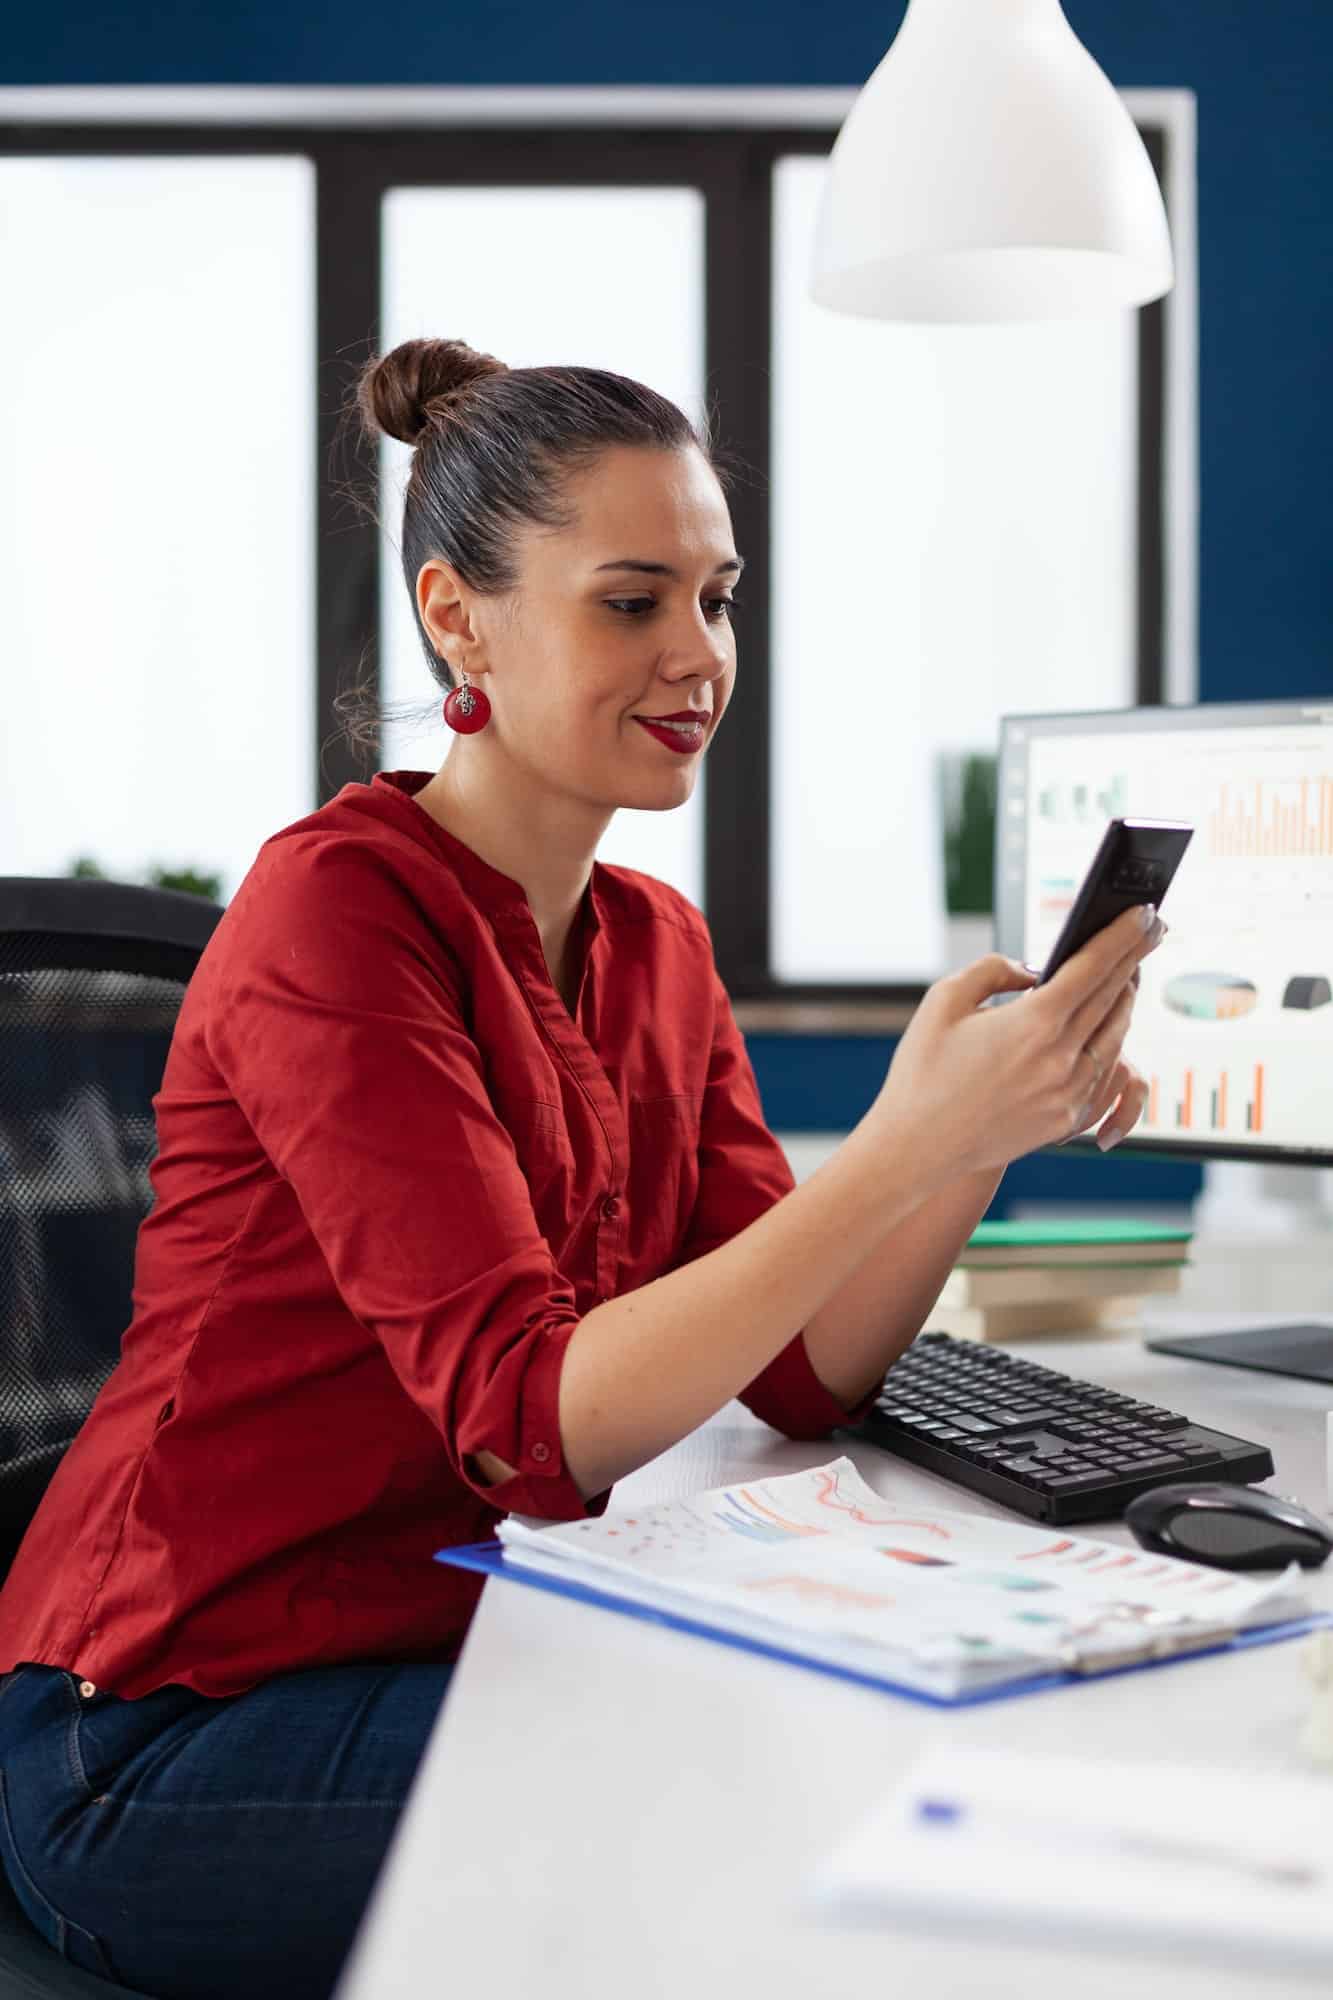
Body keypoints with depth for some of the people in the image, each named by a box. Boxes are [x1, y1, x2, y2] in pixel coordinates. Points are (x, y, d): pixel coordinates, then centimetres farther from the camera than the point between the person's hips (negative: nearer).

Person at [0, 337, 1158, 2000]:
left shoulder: (654, 946, 7)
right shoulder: (337, 910, -18)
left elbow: (805, 1375, -2)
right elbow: (531, 1423, -26)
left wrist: (991, 1124, -17)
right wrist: (905, 1145, -33)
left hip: (463, 1646, 7)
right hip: (177, 1736, -7)